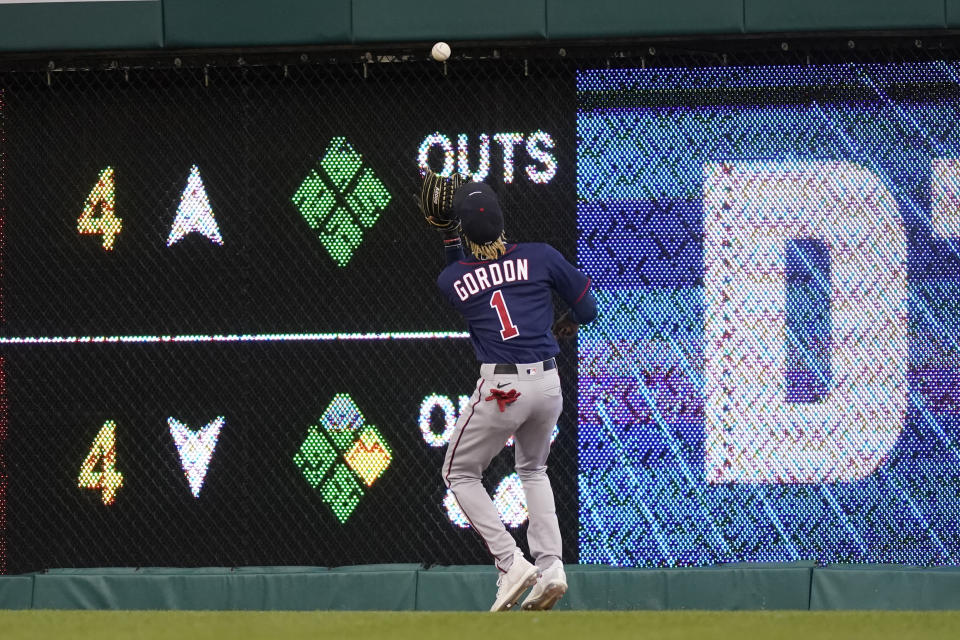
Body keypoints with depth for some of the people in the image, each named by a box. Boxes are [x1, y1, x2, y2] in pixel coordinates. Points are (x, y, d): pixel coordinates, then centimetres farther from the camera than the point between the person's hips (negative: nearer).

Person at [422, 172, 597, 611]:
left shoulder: (450, 280, 0)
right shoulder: (540, 257, 0)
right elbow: (586, 308, 10)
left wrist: (448, 236, 25)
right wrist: (566, 324, 30)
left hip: (500, 388, -3)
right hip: (548, 383, 3)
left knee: (459, 474, 16)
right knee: (533, 469, 27)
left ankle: (511, 563, -2)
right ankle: (550, 566, 10)